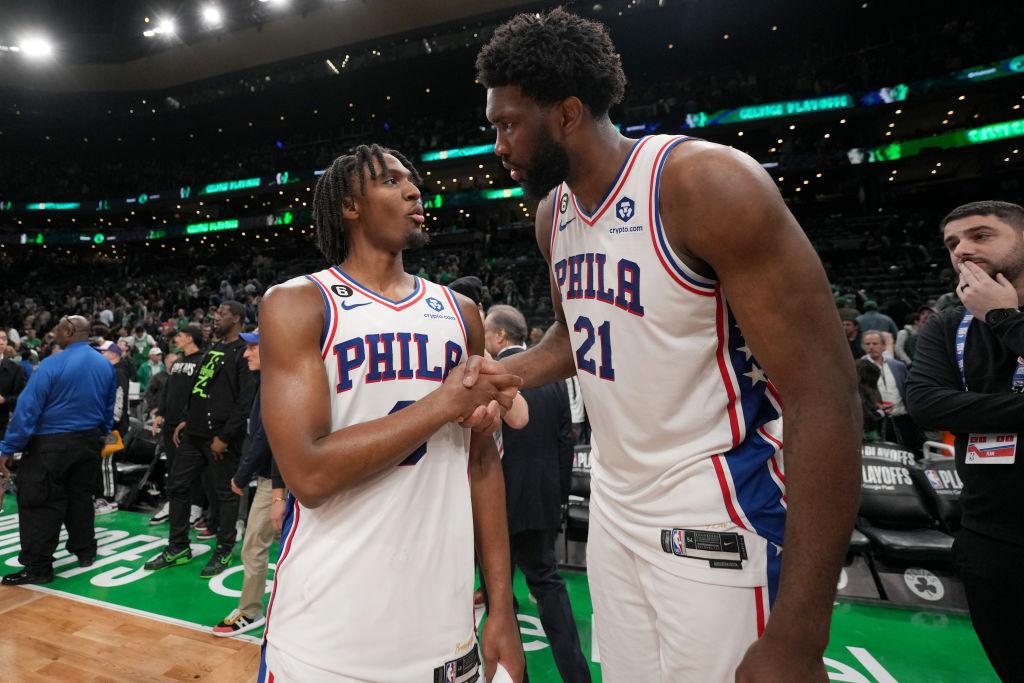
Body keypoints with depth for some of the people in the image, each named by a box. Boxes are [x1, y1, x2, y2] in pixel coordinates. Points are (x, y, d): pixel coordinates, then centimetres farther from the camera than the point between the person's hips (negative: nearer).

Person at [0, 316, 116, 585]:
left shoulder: (52, 365, -16)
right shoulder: (106, 366, 3)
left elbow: (27, 409, -17)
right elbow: (109, 411, 11)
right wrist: (101, 437, 23)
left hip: (51, 444, -6)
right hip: (89, 442, 6)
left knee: (41, 503, 3)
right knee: (80, 496, 18)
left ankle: (38, 567, 8)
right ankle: (85, 551, 28)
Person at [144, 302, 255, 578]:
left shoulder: (243, 353, -12)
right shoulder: (212, 350, 16)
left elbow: (245, 402, -18)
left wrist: (224, 437, -18)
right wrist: (187, 421, 13)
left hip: (220, 438, -9)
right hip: (194, 434, 9)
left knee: (225, 494, 3)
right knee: (177, 487, 13)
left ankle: (224, 552, 17)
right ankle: (178, 548, 27)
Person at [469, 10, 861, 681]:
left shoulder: (707, 183, -20)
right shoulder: (554, 212, 4)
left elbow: (824, 397, -22)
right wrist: (503, 373, 0)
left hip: (715, 521, -7)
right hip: (614, 508, 7)